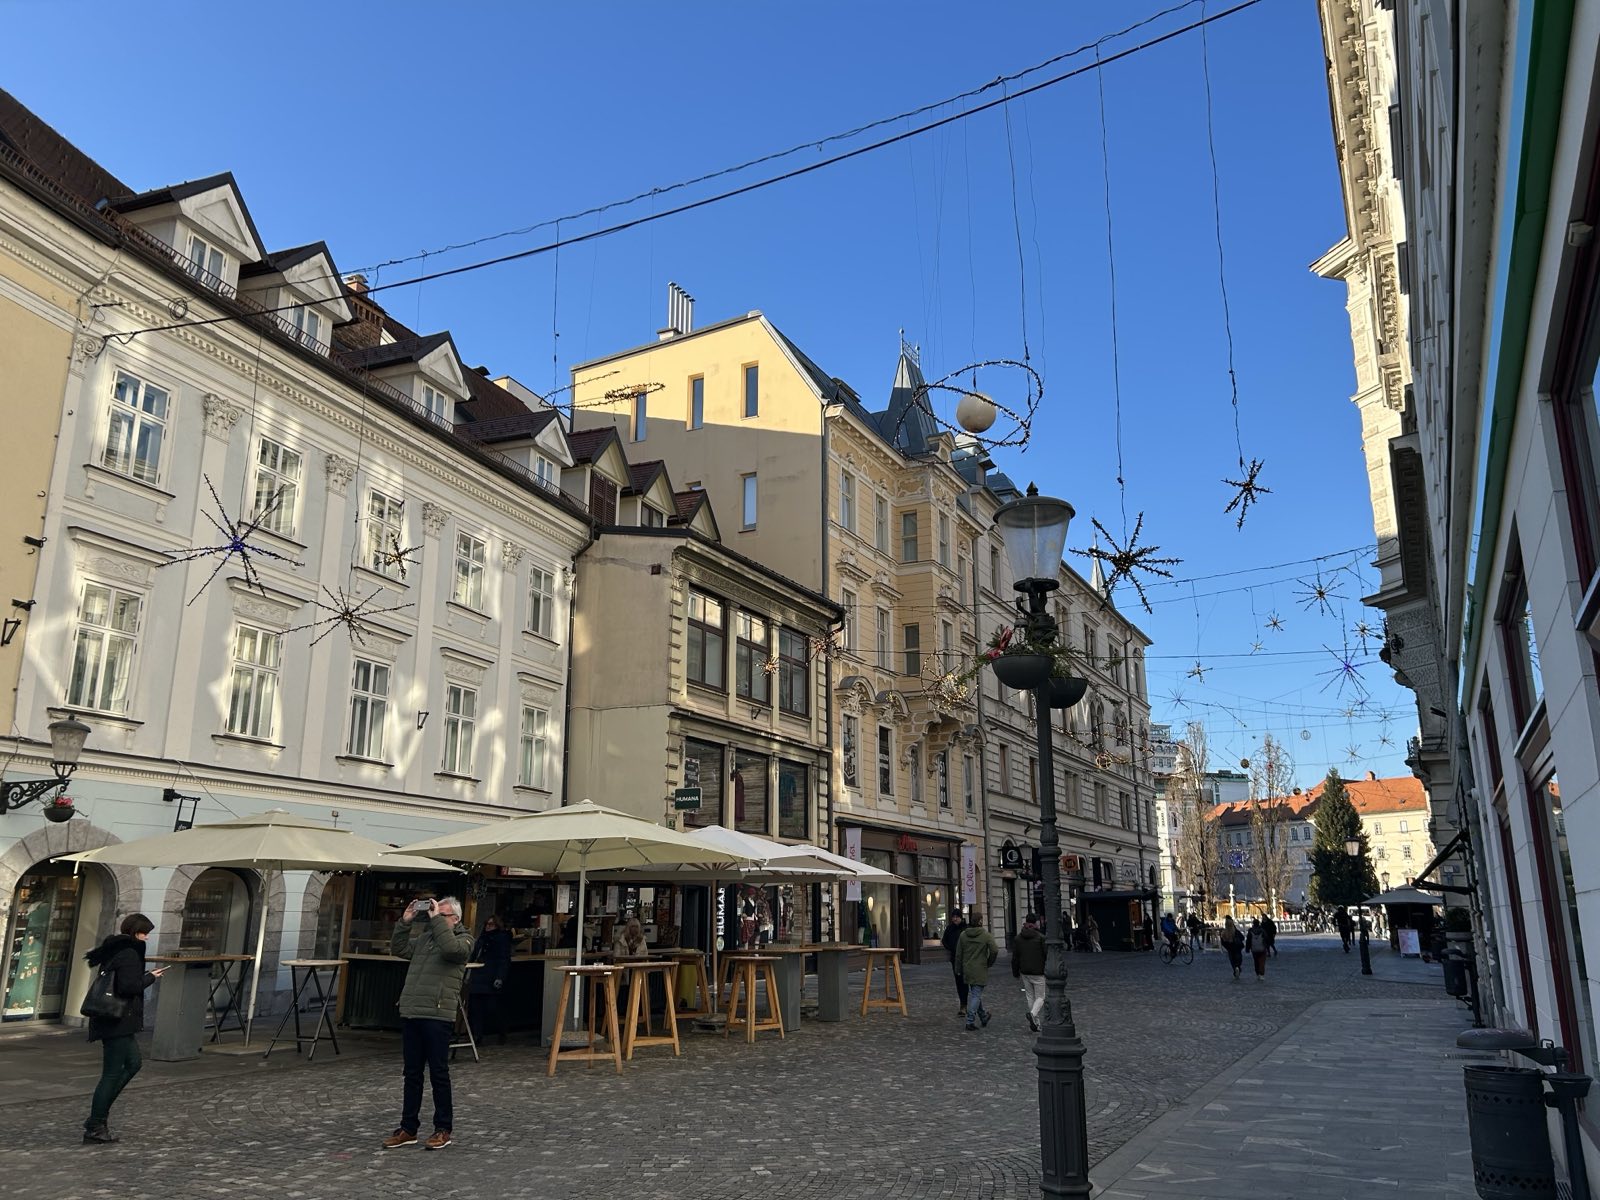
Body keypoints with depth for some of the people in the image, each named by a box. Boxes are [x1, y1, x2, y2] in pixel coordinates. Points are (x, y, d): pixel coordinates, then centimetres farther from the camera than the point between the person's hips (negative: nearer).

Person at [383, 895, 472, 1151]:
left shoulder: (464, 939, -2)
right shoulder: (424, 937, 19)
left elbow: (451, 948, -23)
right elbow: (398, 949, 17)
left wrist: (436, 919, -17)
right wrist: (405, 922, 6)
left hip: (438, 1016, -6)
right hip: (410, 1013, 6)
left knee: (439, 1073, 1)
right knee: (412, 1073, 12)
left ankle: (443, 1130, 11)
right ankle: (408, 1129, 20)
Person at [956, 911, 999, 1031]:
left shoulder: (963, 935, 1)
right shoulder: (986, 935, -11)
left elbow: (958, 954, 3)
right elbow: (995, 951, -16)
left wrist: (960, 969, 12)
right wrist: (989, 963, 1)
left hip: (967, 970, 5)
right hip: (980, 970, -5)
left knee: (974, 993, 19)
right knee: (976, 995, -1)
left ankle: (983, 1016, 34)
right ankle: (970, 1022, -5)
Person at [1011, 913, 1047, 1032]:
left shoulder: (1018, 938, 4)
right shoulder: (1041, 937, -9)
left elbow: (1015, 958, 6)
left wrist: (1015, 973, 14)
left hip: (1024, 973, 4)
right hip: (1038, 973, -4)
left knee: (1030, 997, 13)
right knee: (1040, 997, 5)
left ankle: (1035, 1023, 13)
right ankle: (1033, 1014, -21)